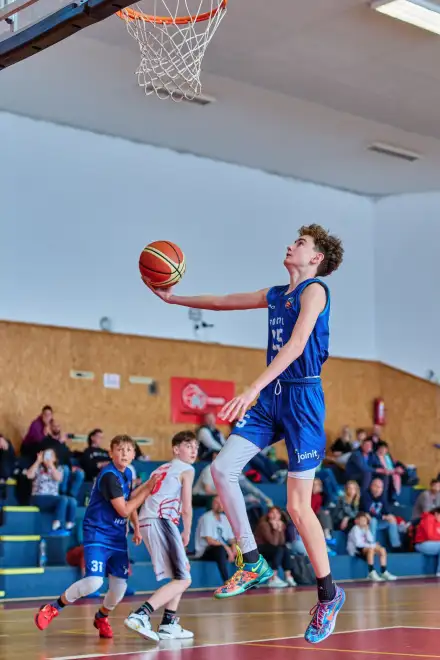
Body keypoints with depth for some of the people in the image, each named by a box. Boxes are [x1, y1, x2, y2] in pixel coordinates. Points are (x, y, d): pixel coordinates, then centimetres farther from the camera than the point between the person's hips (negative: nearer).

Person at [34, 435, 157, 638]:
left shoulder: (127, 473, 6)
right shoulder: (108, 476, -19)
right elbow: (123, 510, -20)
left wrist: (137, 528, 16)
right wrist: (147, 489, -16)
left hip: (117, 536, 8)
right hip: (97, 534, -7)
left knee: (119, 587, 4)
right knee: (94, 581, -23)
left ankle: (102, 617, 36)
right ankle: (53, 608, -1)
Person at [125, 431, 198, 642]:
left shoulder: (161, 470, 29)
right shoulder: (186, 470, 5)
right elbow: (186, 509, 0)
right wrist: (187, 533, 15)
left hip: (146, 522, 9)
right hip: (161, 521, -9)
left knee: (180, 574, 22)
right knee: (183, 580, -10)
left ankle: (168, 624, 16)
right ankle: (140, 615, -25)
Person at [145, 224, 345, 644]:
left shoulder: (314, 290, -9)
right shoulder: (276, 294, 16)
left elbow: (295, 345, -22)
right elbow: (224, 302, 26)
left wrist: (252, 390, -31)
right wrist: (173, 298, 25)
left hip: (302, 397, -8)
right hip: (271, 396, 8)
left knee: (298, 507, -6)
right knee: (222, 469, -3)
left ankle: (329, 595, 10)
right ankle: (253, 565, 8)